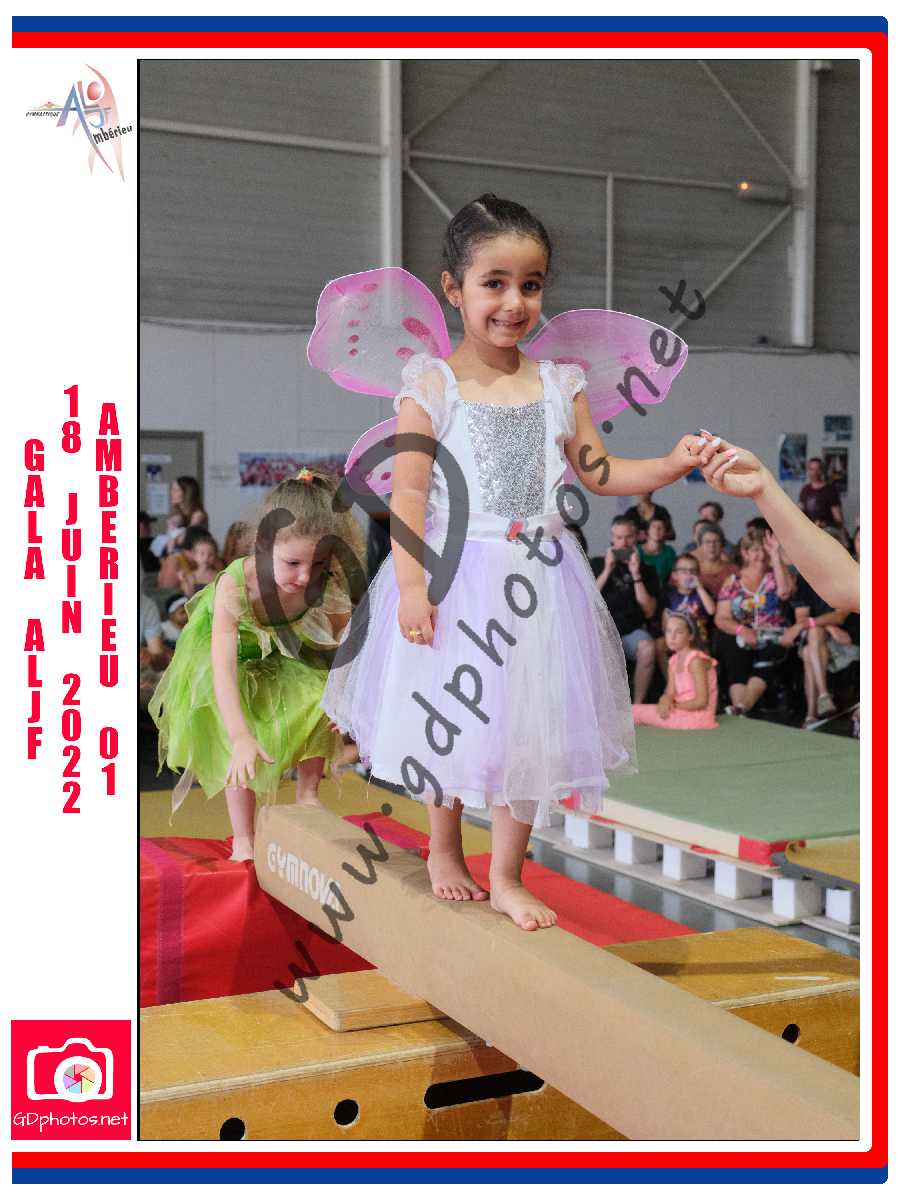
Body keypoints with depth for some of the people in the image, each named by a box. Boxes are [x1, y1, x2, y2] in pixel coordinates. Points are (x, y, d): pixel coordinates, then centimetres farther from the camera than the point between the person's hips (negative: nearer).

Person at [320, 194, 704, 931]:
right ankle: (444, 849, 36)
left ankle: (506, 877, 23)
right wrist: (410, 585, -16)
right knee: (450, 722, 12)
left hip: (536, 580, 3)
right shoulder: (432, 383, -8)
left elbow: (598, 474, 7)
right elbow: (408, 492, -11)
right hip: (453, 578, -3)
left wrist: (672, 466, -8)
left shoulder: (558, 385, 3)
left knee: (527, 723, 7)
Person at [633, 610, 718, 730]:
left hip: (696, 717, -9)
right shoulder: (674, 660, 11)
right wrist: (666, 701, -18)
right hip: (682, 711, 9)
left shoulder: (696, 660, -16)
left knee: (636, 712, -9)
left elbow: (701, 701, -19)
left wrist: (674, 706, -12)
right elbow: (670, 693, 5)